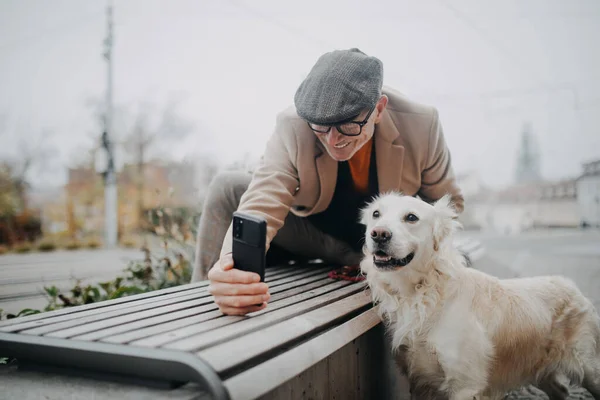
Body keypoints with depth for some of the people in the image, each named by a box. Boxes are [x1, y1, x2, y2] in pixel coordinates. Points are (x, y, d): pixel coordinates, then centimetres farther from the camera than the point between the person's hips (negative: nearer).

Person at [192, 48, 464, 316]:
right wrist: (233, 266, -60)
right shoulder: (292, 126, -29)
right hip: (315, 232, -2)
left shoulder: (421, 124, -25)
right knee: (227, 187, -21)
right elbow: (259, 207, -38)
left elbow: (449, 203, -9)